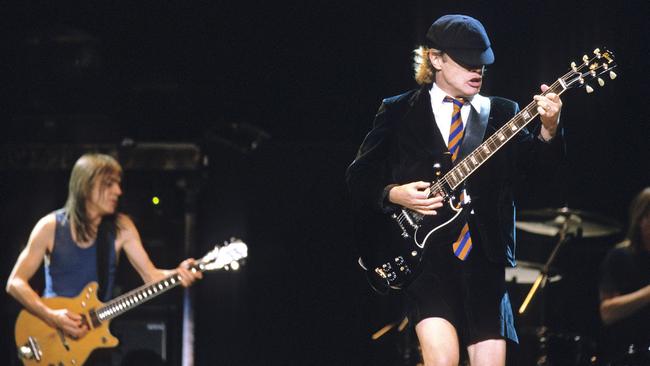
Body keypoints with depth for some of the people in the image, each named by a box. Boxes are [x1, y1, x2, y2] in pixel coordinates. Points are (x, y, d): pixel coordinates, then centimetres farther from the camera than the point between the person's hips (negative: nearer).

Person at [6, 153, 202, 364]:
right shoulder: (51, 227, -3)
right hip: (54, 337, -3)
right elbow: (15, 282, -5)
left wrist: (178, 274, -24)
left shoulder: (121, 228, 3)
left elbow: (151, 276, -2)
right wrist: (52, 317, -17)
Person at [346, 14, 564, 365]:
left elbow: (537, 166, -2)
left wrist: (548, 130, -22)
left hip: (483, 255, 3)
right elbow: (359, 176, 7)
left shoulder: (502, 113, 11)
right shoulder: (398, 112, 7)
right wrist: (393, 194, -12)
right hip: (424, 254, -3)